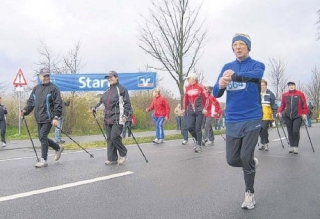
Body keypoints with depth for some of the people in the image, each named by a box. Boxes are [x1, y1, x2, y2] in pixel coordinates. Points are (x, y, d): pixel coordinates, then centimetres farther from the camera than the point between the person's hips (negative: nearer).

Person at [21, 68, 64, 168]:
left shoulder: (53, 88, -6)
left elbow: (58, 104, -11)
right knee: (42, 138, 12)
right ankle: (58, 148, 33)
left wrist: (56, 117, -18)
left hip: (48, 118, -7)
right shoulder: (36, 89, 13)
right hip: (39, 118, 7)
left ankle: (43, 160, 0)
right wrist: (25, 110, -2)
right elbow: (31, 102, 16)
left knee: (43, 137, -11)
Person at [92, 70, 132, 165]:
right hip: (108, 119, 7)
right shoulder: (107, 91, 18)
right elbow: (102, 101, 26)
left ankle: (123, 154, 7)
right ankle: (112, 159, 17)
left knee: (115, 137, -15)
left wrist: (126, 115, -16)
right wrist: (95, 108, 10)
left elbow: (127, 103, -8)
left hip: (118, 118, -7)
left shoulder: (122, 89, -4)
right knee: (109, 139, 8)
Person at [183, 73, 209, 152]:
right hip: (190, 111, 4)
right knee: (190, 127, -5)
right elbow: (185, 98, 17)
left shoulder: (200, 87, -5)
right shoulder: (187, 88, 8)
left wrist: (205, 109, -6)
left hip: (199, 111, -4)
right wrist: (184, 109, 17)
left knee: (198, 128, -5)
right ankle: (197, 140, 22)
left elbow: (206, 98, -1)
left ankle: (199, 146, 6)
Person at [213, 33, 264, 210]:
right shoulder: (227, 67, 10)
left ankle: (249, 193, 17)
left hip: (252, 119, -3)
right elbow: (216, 93, 2)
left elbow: (255, 75, -27)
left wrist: (233, 76, -45)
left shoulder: (257, 65, -1)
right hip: (232, 120, 4)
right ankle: (252, 163, 38)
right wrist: (220, 85, -22)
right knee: (232, 160, 4)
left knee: (245, 158, -6)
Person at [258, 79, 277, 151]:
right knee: (260, 130, 5)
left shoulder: (270, 94, 2)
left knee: (264, 129, -11)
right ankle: (263, 143, 19)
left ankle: (265, 143, 3)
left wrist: (274, 114, -3)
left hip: (267, 115, -3)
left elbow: (274, 105, 2)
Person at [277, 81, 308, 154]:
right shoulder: (284, 95, 7)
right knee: (290, 132, 7)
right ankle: (291, 146, 18)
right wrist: (279, 112, -3)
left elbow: (304, 105, 4)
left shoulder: (300, 94, 3)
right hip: (287, 116, 3)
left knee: (295, 131, -11)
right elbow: (282, 105, 11)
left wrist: (304, 113, -6)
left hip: (298, 116, -2)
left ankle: (296, 147, 2)